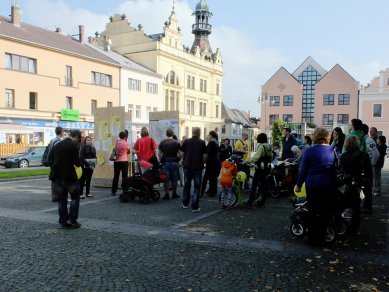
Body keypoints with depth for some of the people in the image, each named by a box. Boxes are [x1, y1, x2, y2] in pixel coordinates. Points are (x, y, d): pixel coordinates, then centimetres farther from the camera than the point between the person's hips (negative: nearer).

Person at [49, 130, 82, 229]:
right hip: (69, 176, -6)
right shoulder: (73, 146, -11)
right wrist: (78, 163, 10)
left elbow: (52, 161, 13)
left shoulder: (57, 145, 9)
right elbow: (77, 162, -12)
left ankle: (63, 222, 14)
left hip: (58, 176, 6)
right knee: (75, 197, 8)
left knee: (62, 199, 11)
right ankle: (72, 220, 3)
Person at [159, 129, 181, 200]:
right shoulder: (177, 143, -4)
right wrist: (178, 159, 12)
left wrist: (160, 160, 19)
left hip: (165, 163, 1)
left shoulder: (162, 142, 1)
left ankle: (167, 194, 3)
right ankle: (174, 194, 18)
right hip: (174, 163, 0)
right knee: (174, 179, 10)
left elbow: (159, 154, 6)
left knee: (166, 179, 4)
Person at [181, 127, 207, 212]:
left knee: (186, 185, 17)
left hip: (187, 166, 3)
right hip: (198, 167, -3)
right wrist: (203, 163, 11)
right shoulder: (202, 143, -7)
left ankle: (185, 204, 29)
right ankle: (195, 207, 0)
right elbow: (205, 156, -8)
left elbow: (182, 153, 3)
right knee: (196, 187, 3)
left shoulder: (186, 141, -1)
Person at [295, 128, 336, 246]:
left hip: (313, 186, -2)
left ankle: (313, 238, 15)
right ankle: (321, 238, 21)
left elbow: (304, 170, -5)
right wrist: (335, 184, 17)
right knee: (325, 213, 12)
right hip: (329, 186, 3)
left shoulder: (309, 151, -8)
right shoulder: (334, 150, 0)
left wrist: (298, 185, 5)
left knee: (313, 213, 9)